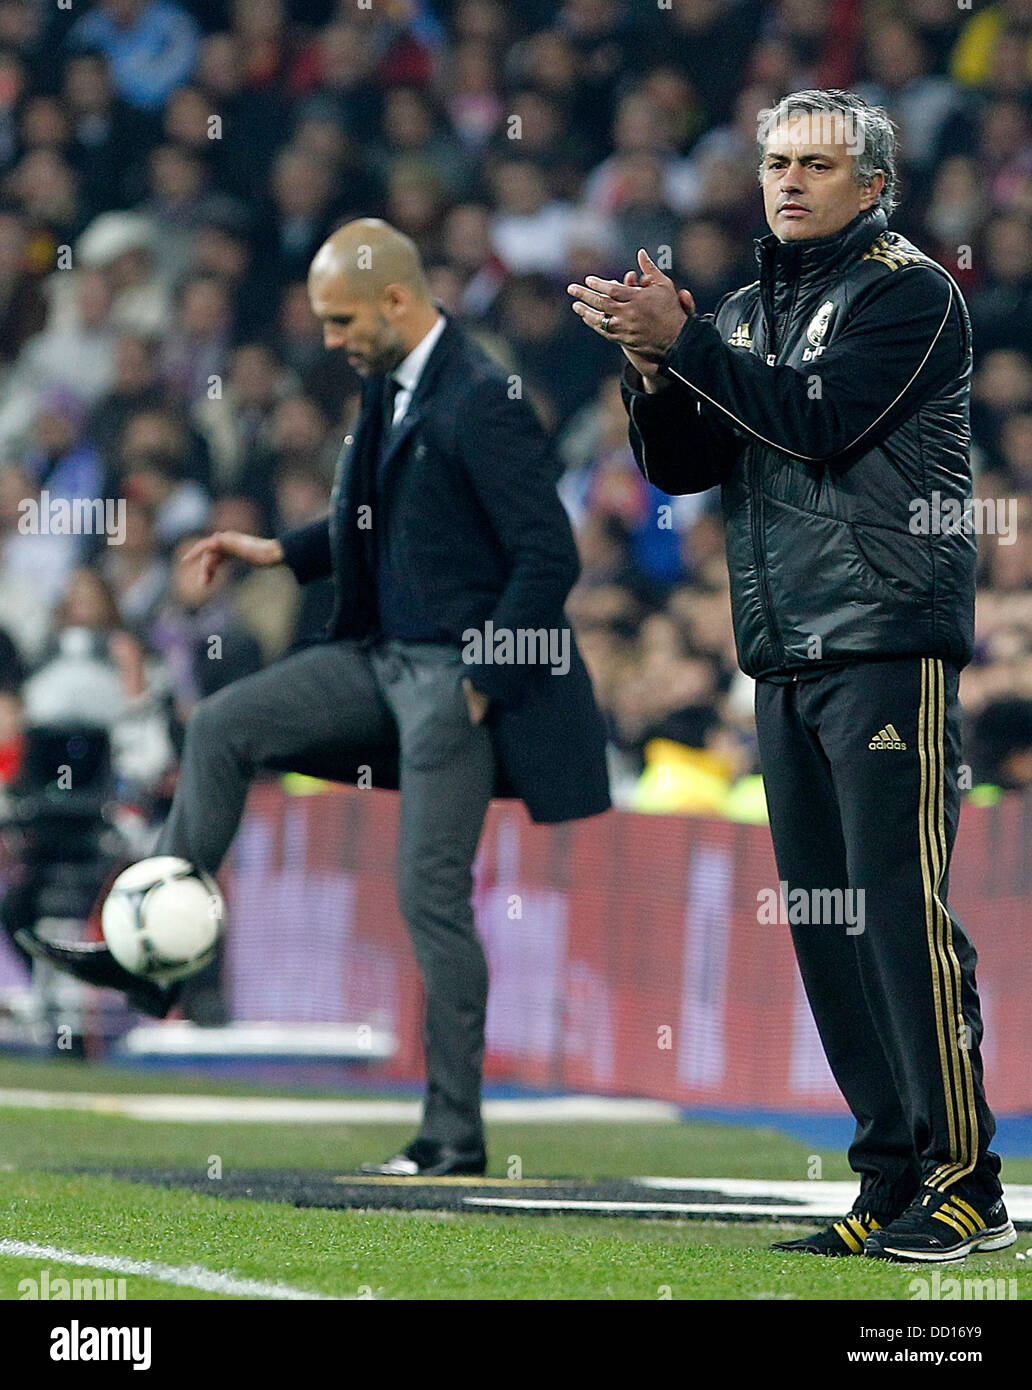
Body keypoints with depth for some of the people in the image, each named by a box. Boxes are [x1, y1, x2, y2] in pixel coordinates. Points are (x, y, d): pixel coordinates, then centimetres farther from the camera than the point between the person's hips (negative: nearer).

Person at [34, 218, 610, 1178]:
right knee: (221, 727, 4)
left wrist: (485, 684, -17)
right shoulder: (387, 386, 8)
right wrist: (278, 552, 12)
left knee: (432, 896, -5)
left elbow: (549, 555, -21)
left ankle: (454, 1135, 3)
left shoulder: (481, 402, -20)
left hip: (453, 674, -9)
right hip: (382, 656, 9)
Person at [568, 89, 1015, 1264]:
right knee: (823, 924, 5)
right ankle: (894, 1183, 10)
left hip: (888, 645, -8)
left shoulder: (909, 291, -2)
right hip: (783, 658, 8)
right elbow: (679, 466, 16)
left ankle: (967, 1186, -11)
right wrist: (651, 365, -1)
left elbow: (819, 418, -14)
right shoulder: (745, 315, 20)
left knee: (900, 908, -12)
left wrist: (680, 340, -12)